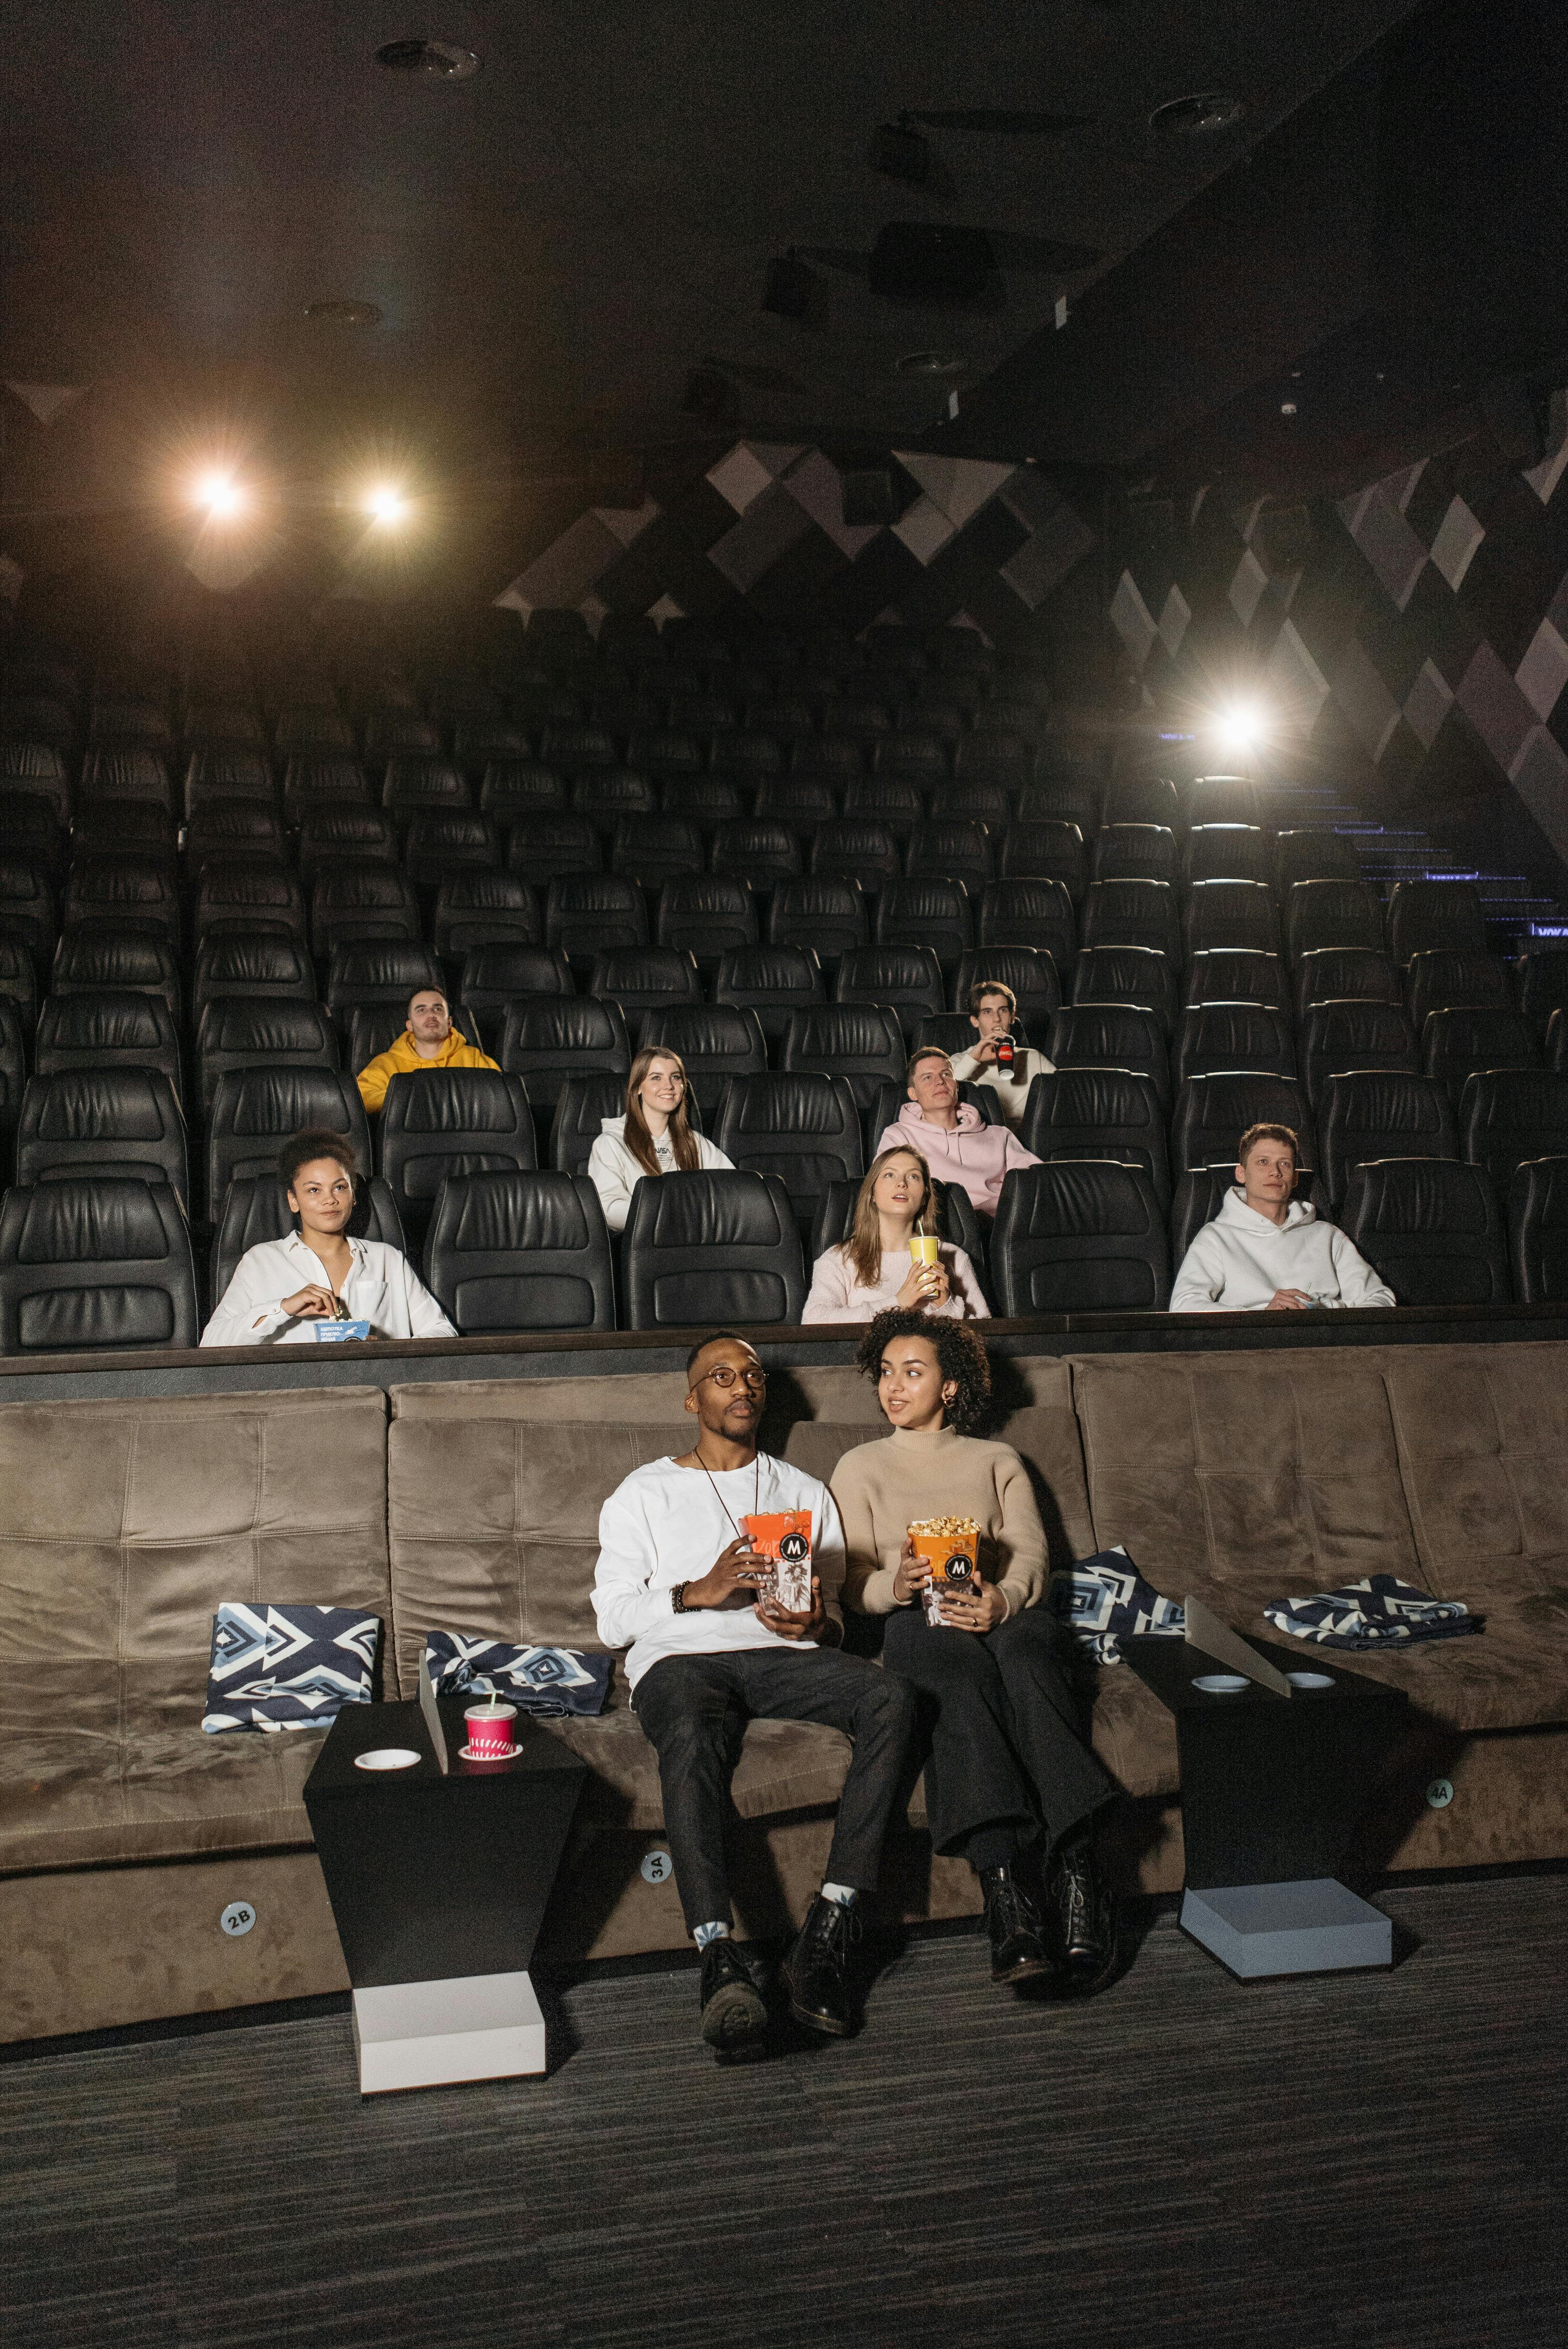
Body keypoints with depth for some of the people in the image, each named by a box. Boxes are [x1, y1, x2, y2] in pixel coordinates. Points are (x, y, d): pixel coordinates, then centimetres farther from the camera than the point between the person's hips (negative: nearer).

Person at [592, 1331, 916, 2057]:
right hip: (681, 1659, -2)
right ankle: (719, 1958, -45)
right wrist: (701, 1591, -10)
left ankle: (828, 1932, -31)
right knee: (692, 1738, -39)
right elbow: (613, 1620, 7)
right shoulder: (644, 1494, 18)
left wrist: (818, 1624, -4)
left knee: (890, 1698, -29)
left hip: (784, 1655, 3)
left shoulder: (805, 1492, 26)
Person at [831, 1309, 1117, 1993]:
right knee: (958, 1661, -38)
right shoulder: (861, 1467, 23)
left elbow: (1031, 1556, 8)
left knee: (1027, 1643, -37)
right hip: (913, 1626, -1)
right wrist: (896, 1583, -16)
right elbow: (854, 1582, 10)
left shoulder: (997, 1461, 25)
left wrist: (1003, 1600, -17)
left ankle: (1076, 1871, -46)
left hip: (1002, 1613, 1)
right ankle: (1004, 1886, -51)